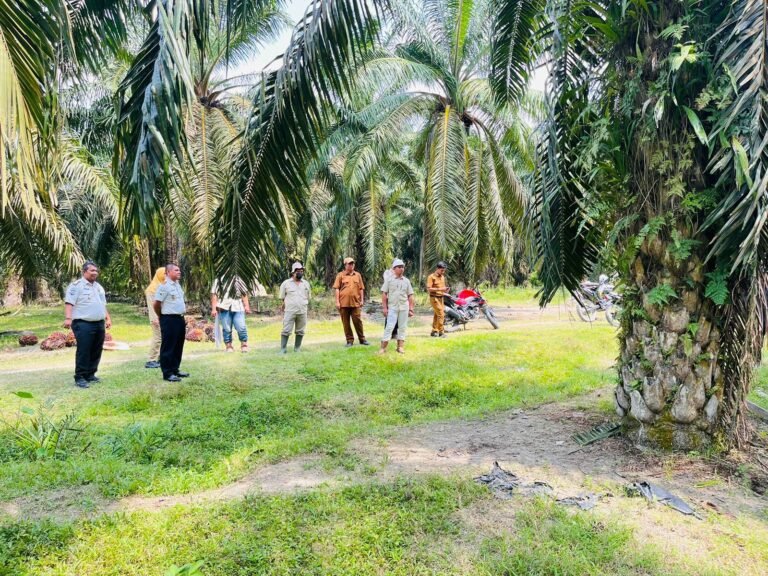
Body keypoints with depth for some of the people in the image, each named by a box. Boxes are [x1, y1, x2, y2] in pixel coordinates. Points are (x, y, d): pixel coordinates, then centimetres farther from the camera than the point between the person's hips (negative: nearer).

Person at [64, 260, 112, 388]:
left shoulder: (98, 286, 20)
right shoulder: (76, 285, -4)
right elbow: (69, 303, -14)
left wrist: (108, 318, 20)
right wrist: (68, 318, -26)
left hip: (99, 324, 8)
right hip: (83, 324, -8)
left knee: (96, 351, 10)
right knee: (83, 351, -8)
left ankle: (90, 375, 20)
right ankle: (80, 378, -1)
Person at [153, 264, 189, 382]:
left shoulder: (177, 284, 13)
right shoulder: (164, 285, -14)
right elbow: (156, 304, -14)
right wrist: (161, 315, -1)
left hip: (180, 319, 9)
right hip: (169, 320, -9)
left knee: (178, 346, 15)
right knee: (168, 347, -2)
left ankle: (175, 369, 26)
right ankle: (167, 373, 4)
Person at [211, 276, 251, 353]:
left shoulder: (238, 280, 18)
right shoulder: (218, 281, 12)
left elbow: (244, 293, 19)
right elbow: (214, 294, 7)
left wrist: (246, 306, 9)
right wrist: (213, 308, -1)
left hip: (238, 307, 1)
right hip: (224, 308, -1)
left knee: (241, 327, -9)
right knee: (226, 328, -2)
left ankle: (244, 344, 6)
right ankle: (228, 346, 11)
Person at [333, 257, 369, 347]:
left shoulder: (357, 275, 11)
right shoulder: (340, 275, 3)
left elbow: (361, 288, 12)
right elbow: (336, 288, 0)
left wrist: (362, 300, 6)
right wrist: (337, 302, -7)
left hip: (355, 302, 1)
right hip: (344, 303, -1)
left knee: (358, 321, 3)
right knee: (346, 322, 5)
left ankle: (362, 339, 13)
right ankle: (350, 340, 14)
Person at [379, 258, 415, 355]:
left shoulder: (406, 281, 9)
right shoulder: (389, 280, 1)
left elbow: (410, 296, 10)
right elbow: (384, 294, 0)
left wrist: (411, 309, 5)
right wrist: (384, 307, -6)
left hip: (404, 307, 3)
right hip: (392, 307, -3)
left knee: (402, 327, 5)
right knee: (389, 327, -7)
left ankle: (400, 347, 14)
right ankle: (383, 347, -5)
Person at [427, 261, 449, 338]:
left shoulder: (442, 277, 15)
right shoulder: (431, 277, -10)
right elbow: (429, 289, -16)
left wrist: (445, 291, 3)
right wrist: (439, 289, -23)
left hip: (441, 298, 8)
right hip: (434, 298, -8)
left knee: (436, 315, 11)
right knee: (441, 314, -13)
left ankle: (434, 331, 18)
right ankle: (441, 332, -8)